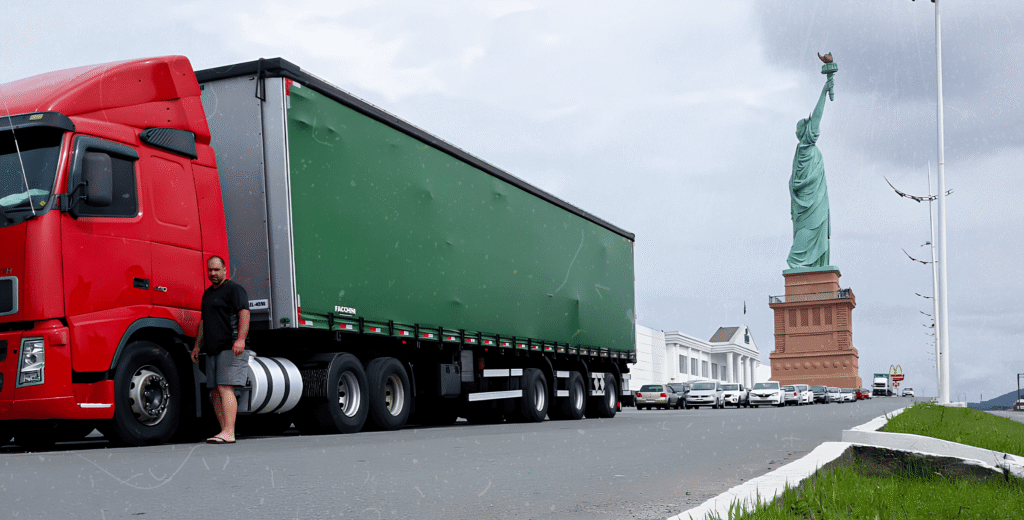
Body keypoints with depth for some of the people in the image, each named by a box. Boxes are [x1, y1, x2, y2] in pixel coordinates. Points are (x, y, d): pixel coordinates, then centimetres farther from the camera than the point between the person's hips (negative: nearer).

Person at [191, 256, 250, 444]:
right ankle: (225, 432, 7)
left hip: (230, 348, -8)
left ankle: (229, 432, -21)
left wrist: (240, 339, -26)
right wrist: (198, 346, 23)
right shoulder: (207, 293, 23)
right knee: (215, 392, 4)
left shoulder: (234, 289, -2)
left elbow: (244, 313, -14)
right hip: (213, 350, 9)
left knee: (225, 388, -16)